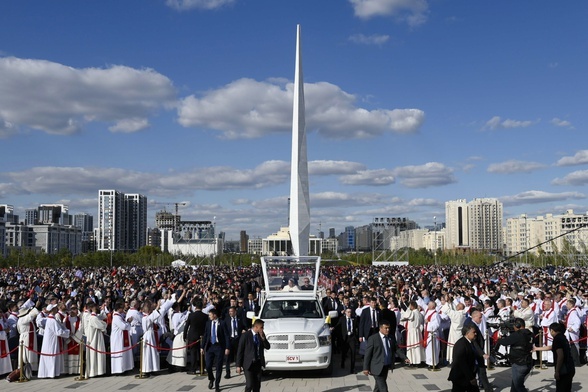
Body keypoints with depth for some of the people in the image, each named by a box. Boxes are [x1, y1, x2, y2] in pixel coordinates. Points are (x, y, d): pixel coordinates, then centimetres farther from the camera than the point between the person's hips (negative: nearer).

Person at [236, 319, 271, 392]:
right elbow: (240, 351, -8)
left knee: (257, 385, 7)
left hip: (258, 364, 5)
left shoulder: (261, 335, 6)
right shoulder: (245, 335, -11)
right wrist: (238, 365, -8)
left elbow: (268, 347, 4)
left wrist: (263, 338, -12)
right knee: (249, 385, -10)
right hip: (249, 364, -5)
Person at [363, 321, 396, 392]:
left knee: (379, 386, 20)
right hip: (377, 367, -7)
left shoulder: (391, 338, 6)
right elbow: (367, 354, -12)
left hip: (386, 367, 7)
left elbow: (396, 349, 13)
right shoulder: (373, 338, -14)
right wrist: (366, 368, -12)